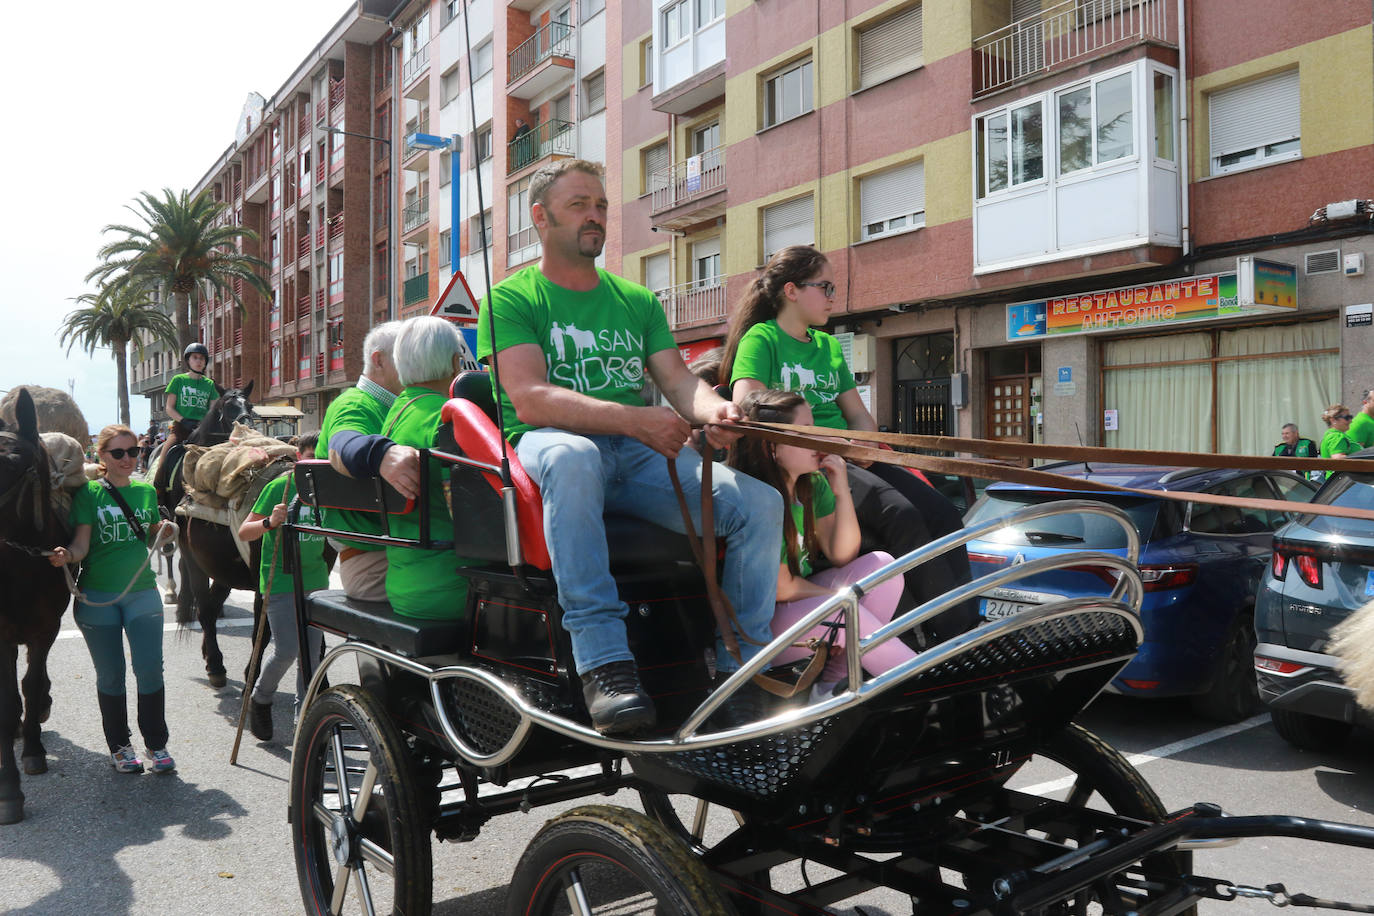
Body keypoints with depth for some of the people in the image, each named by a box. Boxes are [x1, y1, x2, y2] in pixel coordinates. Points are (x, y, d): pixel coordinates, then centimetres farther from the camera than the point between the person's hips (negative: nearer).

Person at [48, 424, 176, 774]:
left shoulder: (147, 491, 7)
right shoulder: (88, 493, -4)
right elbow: (81, 544, -10)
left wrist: (164, 529, 1)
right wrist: (66, 556, -30)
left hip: (142, 592, 2)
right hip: (98, 598, -2)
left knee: (150, 669, -3)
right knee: (110, 675, 8)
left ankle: (156, 744, 12)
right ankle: (119, 746, 23)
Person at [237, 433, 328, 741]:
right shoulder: (280, 487, -9)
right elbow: (243, 533, -9)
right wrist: (270, 522, -26)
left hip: (315, 579, 5)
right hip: (280, 579, -5)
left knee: (311, 651, 6)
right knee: (286, 649, -10)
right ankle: (260, 699, 18)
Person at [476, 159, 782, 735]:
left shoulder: (637, 301, 23)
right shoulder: (510, 299, 7)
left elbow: (678, 380, 11)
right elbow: (530, 400, -9)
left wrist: (713, 410, -16)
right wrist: (636, 419, -23)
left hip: (642, 453, 5)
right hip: (548, 446, -4)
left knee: (761, 503, -18)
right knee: (572, 455, -41)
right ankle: (603, 663, -38)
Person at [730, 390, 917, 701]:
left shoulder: (813, 483, 1)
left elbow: (842, 557, 0)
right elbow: (781, 588, -19)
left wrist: (842, 492, -13)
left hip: (802, 600, 8)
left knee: (881, 565, -8)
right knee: (840, 613, -31)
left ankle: (834, 682, -10)